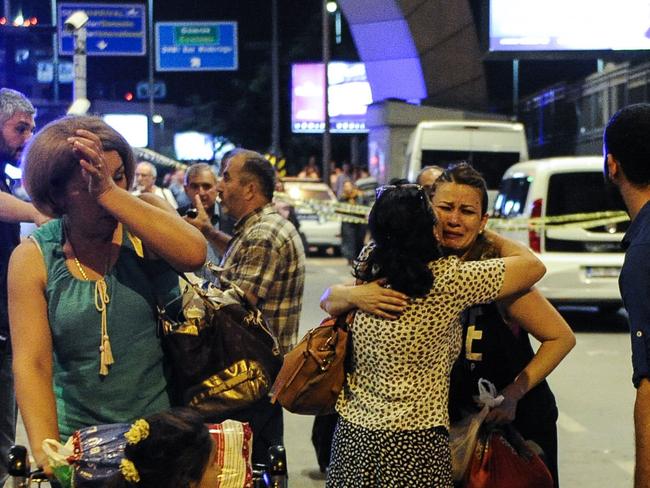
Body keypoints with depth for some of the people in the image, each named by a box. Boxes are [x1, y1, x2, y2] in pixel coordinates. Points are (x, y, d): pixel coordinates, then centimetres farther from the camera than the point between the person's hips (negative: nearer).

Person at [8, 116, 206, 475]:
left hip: (163, 428, 1)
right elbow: (32, 363, -16)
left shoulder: (145, 216, -7)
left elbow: (193, 254, -28)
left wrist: (111, 193, -31)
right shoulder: (33, 259, -10)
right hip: (78, 442, -1)